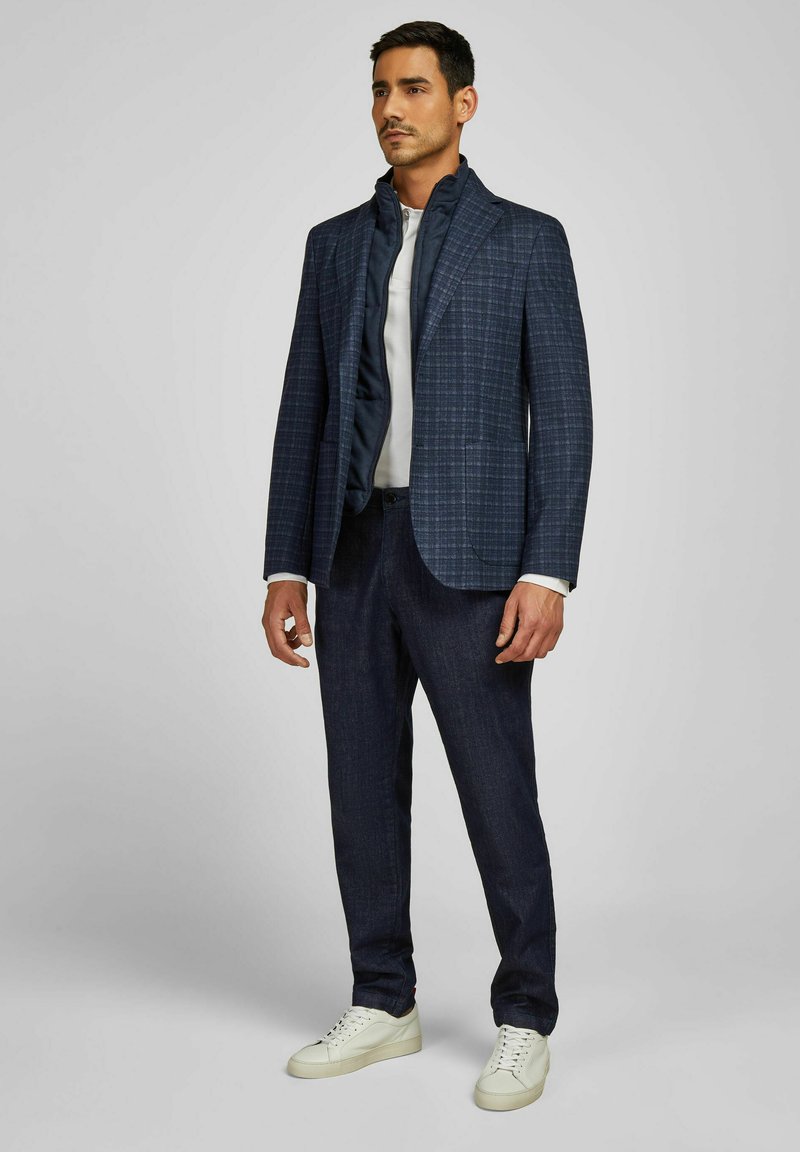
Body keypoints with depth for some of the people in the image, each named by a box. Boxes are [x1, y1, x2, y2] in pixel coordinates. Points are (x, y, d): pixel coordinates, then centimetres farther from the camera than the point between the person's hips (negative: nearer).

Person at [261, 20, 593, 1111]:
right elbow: (303, 409, 12)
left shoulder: (527, 240, 1)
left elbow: (563, 415, -4)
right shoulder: (335, 244, 13)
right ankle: (384, 1006, 25)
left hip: (469, 560, -4)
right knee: (364, 790, 10)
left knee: (499, 796, 0)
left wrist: (548, 574, -14)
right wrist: (285, 567, 6)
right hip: (353, 553, 5)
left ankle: (524, 1021, 15)